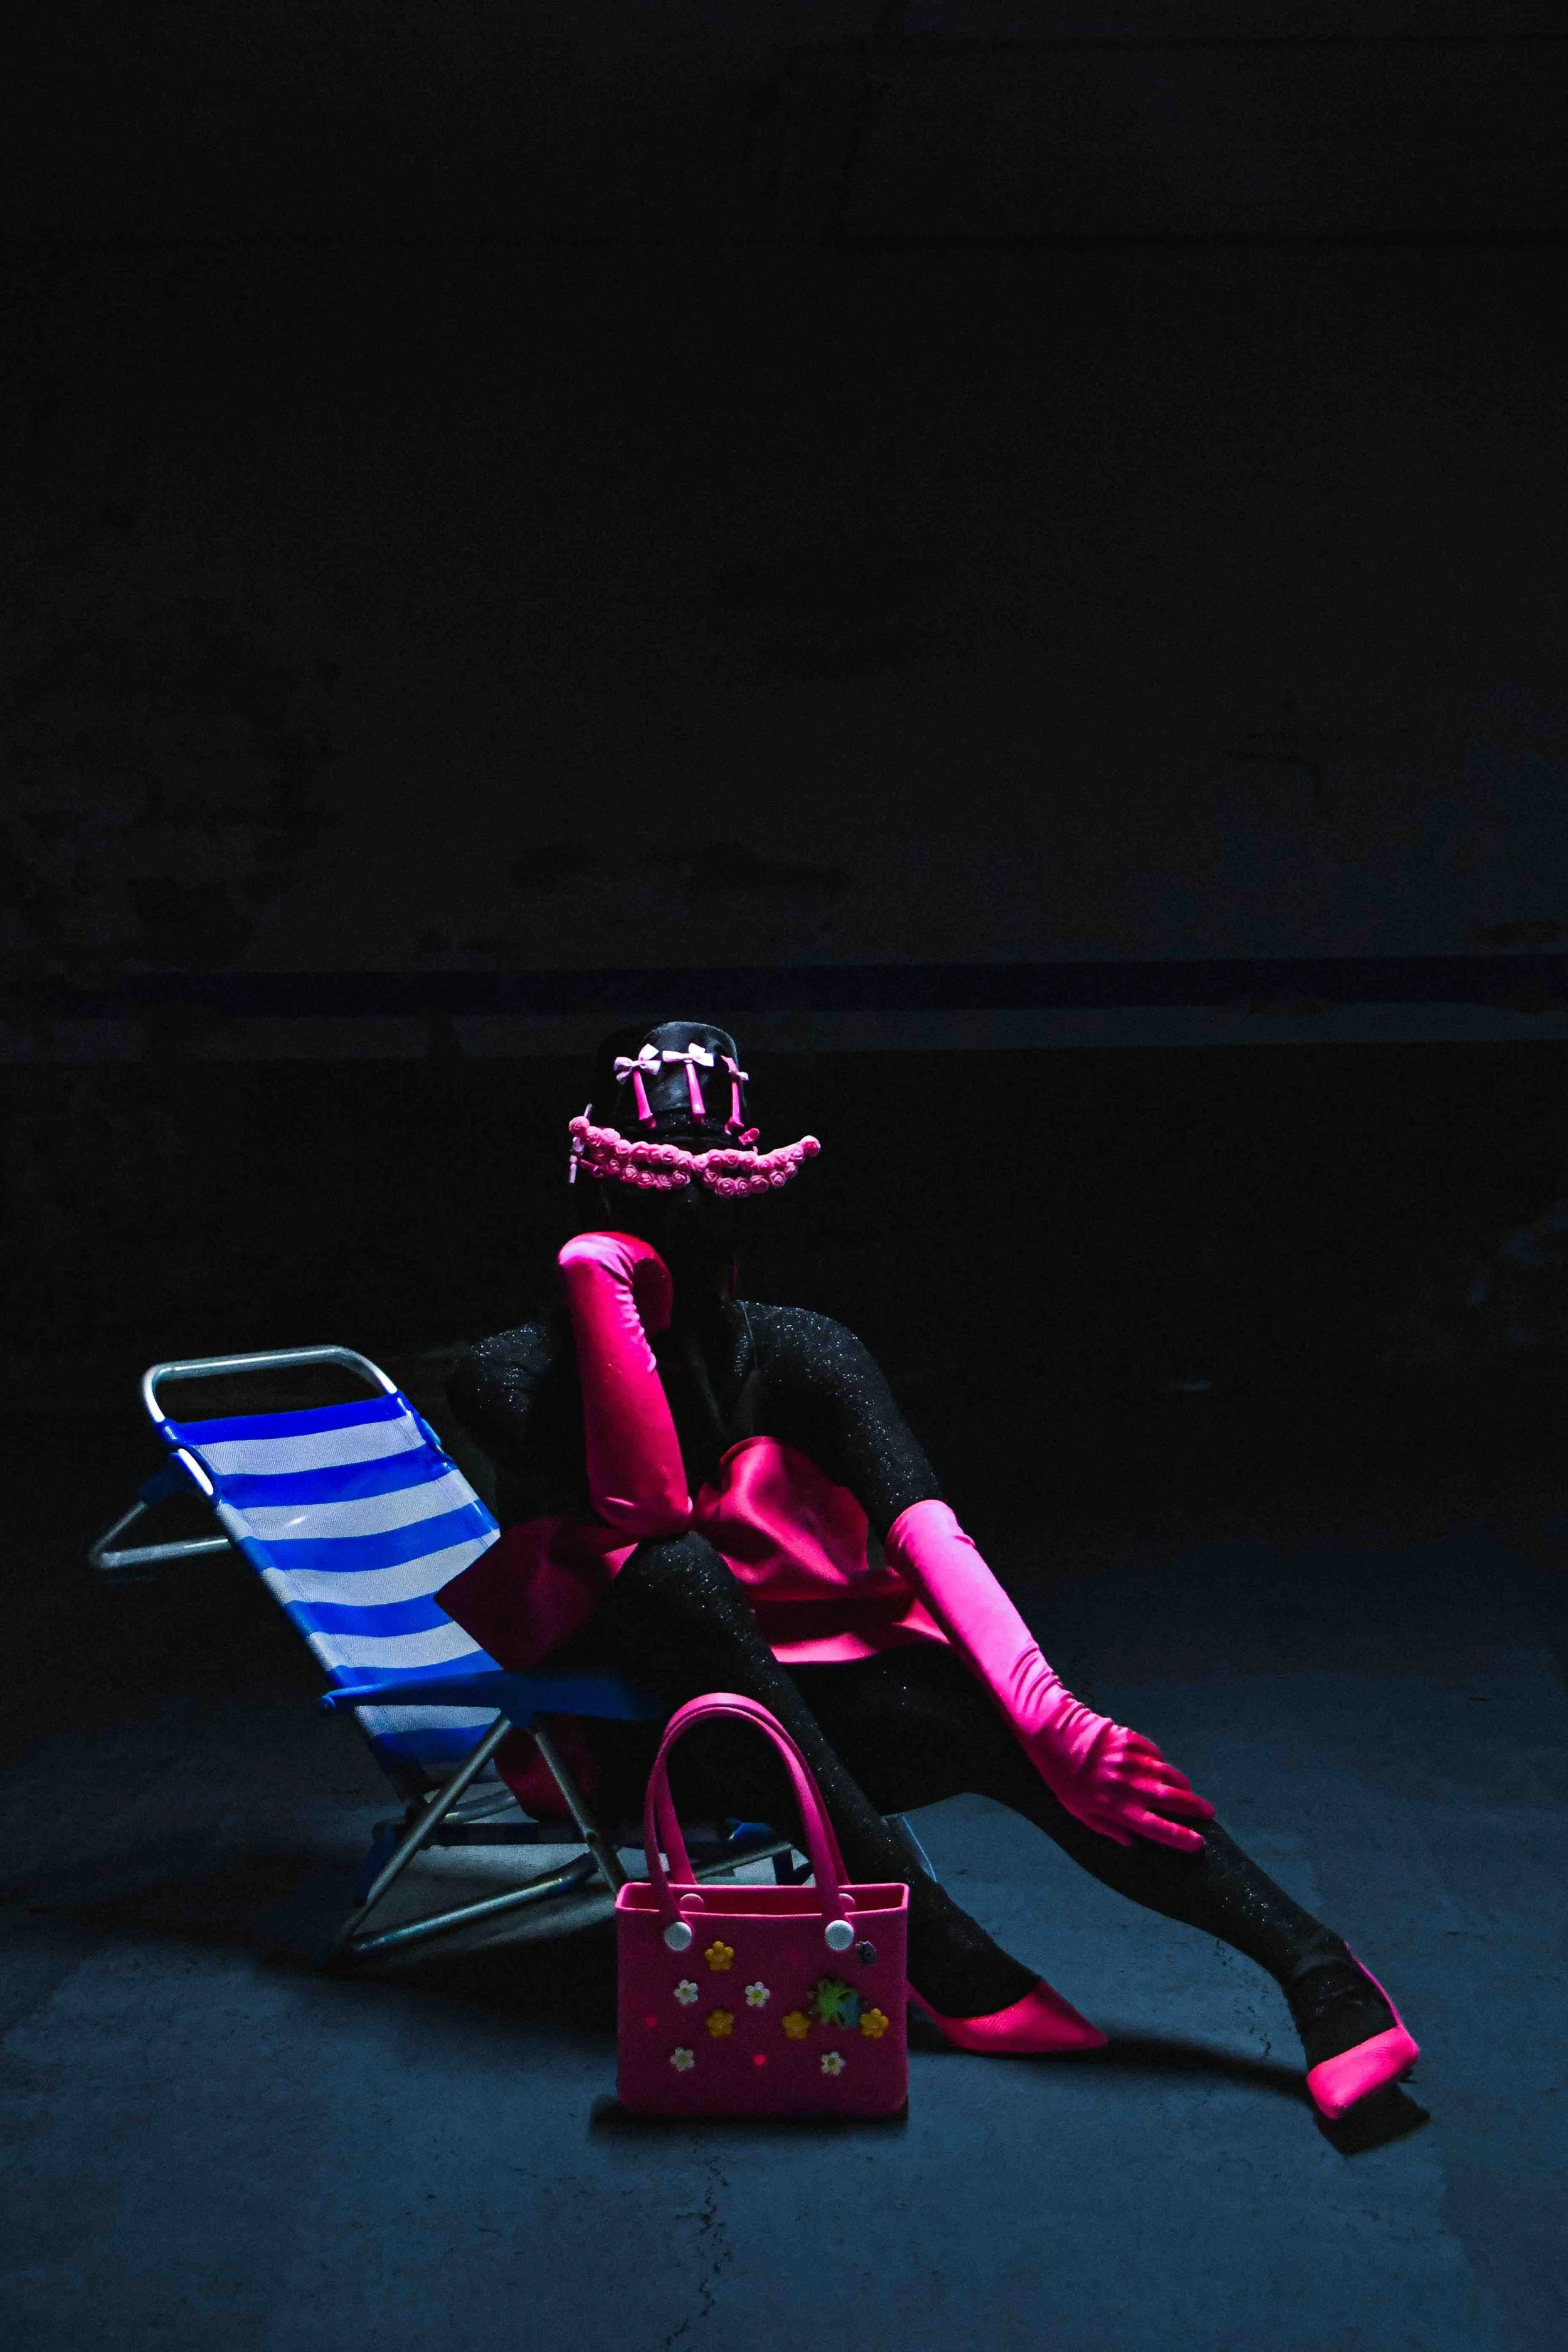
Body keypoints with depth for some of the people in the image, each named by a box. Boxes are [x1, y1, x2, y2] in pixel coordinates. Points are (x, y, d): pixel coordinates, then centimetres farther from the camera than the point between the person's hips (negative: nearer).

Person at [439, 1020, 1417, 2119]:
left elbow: (922, 1527, -23)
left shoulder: (798, 1353, -5)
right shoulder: (516, 1377, -8)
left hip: (798, 1700, 2)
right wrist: (597, 1275, -27)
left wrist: (1044, 1711, -39)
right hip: (642, 1719, -1)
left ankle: (1311, 1961, -30)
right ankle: (938, 1949, -35)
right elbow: (644, 1511, -27)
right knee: (660, 1569, -35)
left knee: (997, 1723, -30)